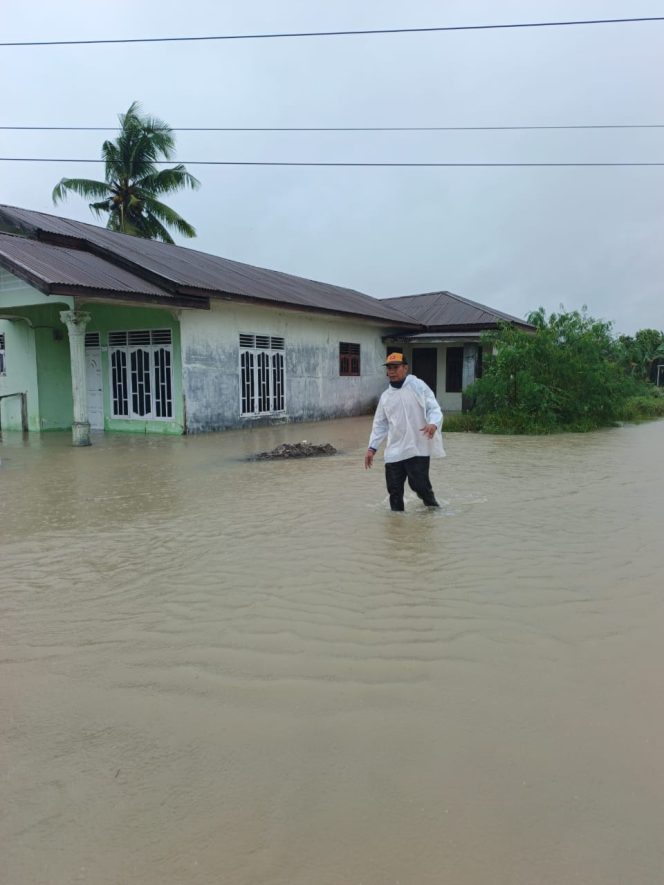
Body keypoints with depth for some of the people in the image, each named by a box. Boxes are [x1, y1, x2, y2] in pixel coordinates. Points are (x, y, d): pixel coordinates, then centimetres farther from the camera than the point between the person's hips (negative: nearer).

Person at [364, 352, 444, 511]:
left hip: (418, 449, -5)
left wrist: (433, 424, -29)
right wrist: (372, 447, 8)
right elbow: (380, 424, 17)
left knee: (420, 486, -6)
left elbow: (434, 409, -8)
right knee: (394, 490, 7)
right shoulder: (385, 396, 13)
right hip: (394, 451, 5)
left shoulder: (418, 386, -2)